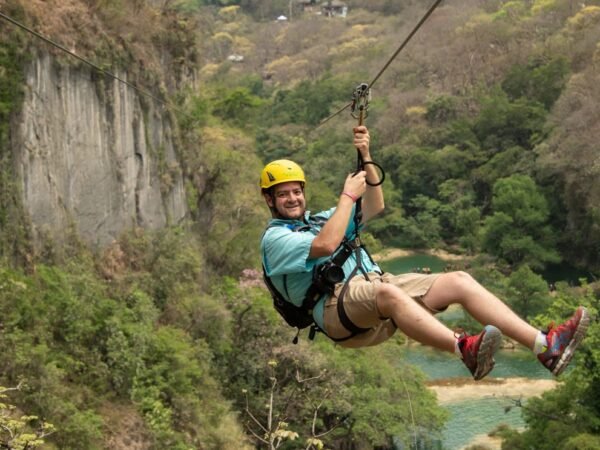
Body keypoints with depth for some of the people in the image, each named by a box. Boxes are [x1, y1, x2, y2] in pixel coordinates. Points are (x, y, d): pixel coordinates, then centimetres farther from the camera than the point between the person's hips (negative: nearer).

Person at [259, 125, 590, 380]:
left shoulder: (320, 219, 32)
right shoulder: (274, 238, 6)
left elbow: (374, 208, 22)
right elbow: (325, 245, -14)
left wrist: (365, 158, 11)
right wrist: (348, 195, -3)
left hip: (375, 286, 8)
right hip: (338, 307, -8)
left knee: (458, 281, -12)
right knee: (386, 292, -41)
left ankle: (545, 345, -25)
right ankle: (465, 350, -63)